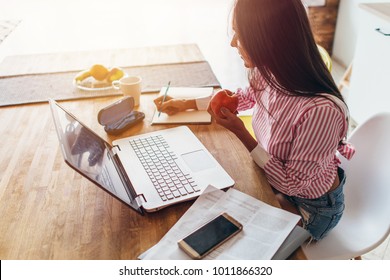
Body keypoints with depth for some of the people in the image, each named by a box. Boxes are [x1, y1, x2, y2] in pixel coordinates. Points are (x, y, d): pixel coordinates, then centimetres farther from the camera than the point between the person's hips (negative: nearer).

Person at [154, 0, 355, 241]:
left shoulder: (320, 110, -40)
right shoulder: (269, 73, -19)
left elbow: (292, 183, -26)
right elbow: (245, 98, 5)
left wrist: (240, 132, -31)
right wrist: (186, 104, 8)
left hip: (312, 207, -5)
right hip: (276, 179, 5)